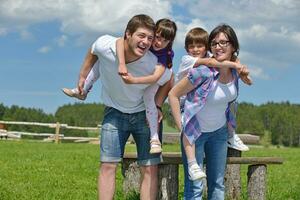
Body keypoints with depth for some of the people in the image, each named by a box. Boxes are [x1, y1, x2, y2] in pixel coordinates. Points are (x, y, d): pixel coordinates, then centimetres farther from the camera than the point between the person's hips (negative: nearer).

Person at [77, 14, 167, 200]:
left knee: (150, 169, -6)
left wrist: (157, 107, -12)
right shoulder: (104, 45, -24)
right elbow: (92, 53, 3)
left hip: (144, 113, -1)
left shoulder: (154, 64, -27)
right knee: (108, 165, -7)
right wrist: (83, 77, 9)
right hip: (114, 112, 1)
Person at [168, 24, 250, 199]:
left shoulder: (235, 71, -7)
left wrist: (230, 124, 11)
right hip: (195, 132, -6)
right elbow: (173, 94, -17)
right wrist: (181, 126, -16)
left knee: (217, 184, 11)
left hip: (219, 132, 6)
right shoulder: (203, 72, -25)